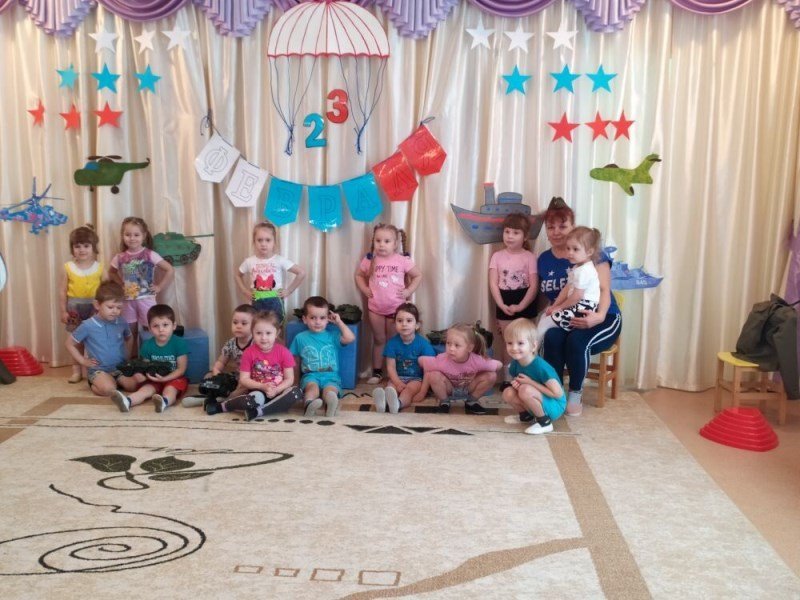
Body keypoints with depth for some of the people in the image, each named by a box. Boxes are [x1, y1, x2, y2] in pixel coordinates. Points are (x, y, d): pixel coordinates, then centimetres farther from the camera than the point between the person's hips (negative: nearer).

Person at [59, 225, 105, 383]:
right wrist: (63, 311, -2)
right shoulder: (68, 267, -2)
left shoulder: (99, 267, -3)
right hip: (74, 307, 1)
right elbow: (62, 290, 1)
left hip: (95, 307, -1)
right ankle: (77, 370, 19)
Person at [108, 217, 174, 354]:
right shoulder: (120, 257, 1)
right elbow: (111, 273, 21)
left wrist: (159, 287, -11)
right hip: (128, 301, 4)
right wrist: (120, 284, 6)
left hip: (146, 299, -4)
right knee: (130, 334, 11)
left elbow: (170, 270, -12)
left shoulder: (150, 255, -10)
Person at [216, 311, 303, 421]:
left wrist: (276, 390, -22)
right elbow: (243, 379, -4)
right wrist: (263, 387, -19)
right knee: (256, 398, -38)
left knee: (297, 392, -30)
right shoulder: (249, 353, -3)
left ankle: (259, 411, -31)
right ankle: (223, 406, -11)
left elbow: (289, 379, -4)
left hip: (278, 393, 2)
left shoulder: (283, 352, -3)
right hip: (257, 391, -1)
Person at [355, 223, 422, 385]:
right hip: (375, 308, 1)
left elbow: (418, 276, 3)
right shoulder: (370, 260, -3)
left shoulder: (403, 260, -8)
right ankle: (377, 372, 21)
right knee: (379, 340, 12)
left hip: (396, 308, -1)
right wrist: (364, 289, -1)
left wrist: (409, 291, -8)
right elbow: (358, 275, 13)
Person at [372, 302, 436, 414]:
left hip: (417, 378, -2)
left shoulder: (423, 343, -8)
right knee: (391, 388, -28)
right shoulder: (392, 343, -3)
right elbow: (391, 367, -6)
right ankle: (383, 401, -62)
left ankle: (398, 403, -65)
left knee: (410, 388, -33)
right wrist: (398, 383, -21)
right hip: (398, 377, 2)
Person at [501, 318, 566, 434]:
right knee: (508, 393, -11)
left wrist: (530, 382, -24)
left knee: (526, 390, -30)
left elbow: (558, 393, -27)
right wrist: (516, 383, -13)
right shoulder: (515, 363, -7)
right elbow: (518, 381, 13)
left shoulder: (540, 366, -28)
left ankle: (545, 422, -11)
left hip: (554, 406, -7)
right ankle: (526, 415, 16)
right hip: (538, 403, 7)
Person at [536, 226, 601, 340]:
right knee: (545, 315, 16)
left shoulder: (584, 271, -21)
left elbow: (577, 296, -21)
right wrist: (555, 306, 4)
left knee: (545, 323, -8)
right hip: (576, 306, 11)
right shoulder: (576, 268, 14)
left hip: (583, 309, -11)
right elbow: (566, 289, 13)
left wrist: (560, 307, -9)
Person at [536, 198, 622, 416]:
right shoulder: (544, 259, 10)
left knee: (577, 340, -36)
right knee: (551, 337, -33)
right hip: (563, 319, 3)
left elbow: (604, 290, -14)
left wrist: (599, 316, -34)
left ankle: (575, 394, -11)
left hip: (601, 319, -3)